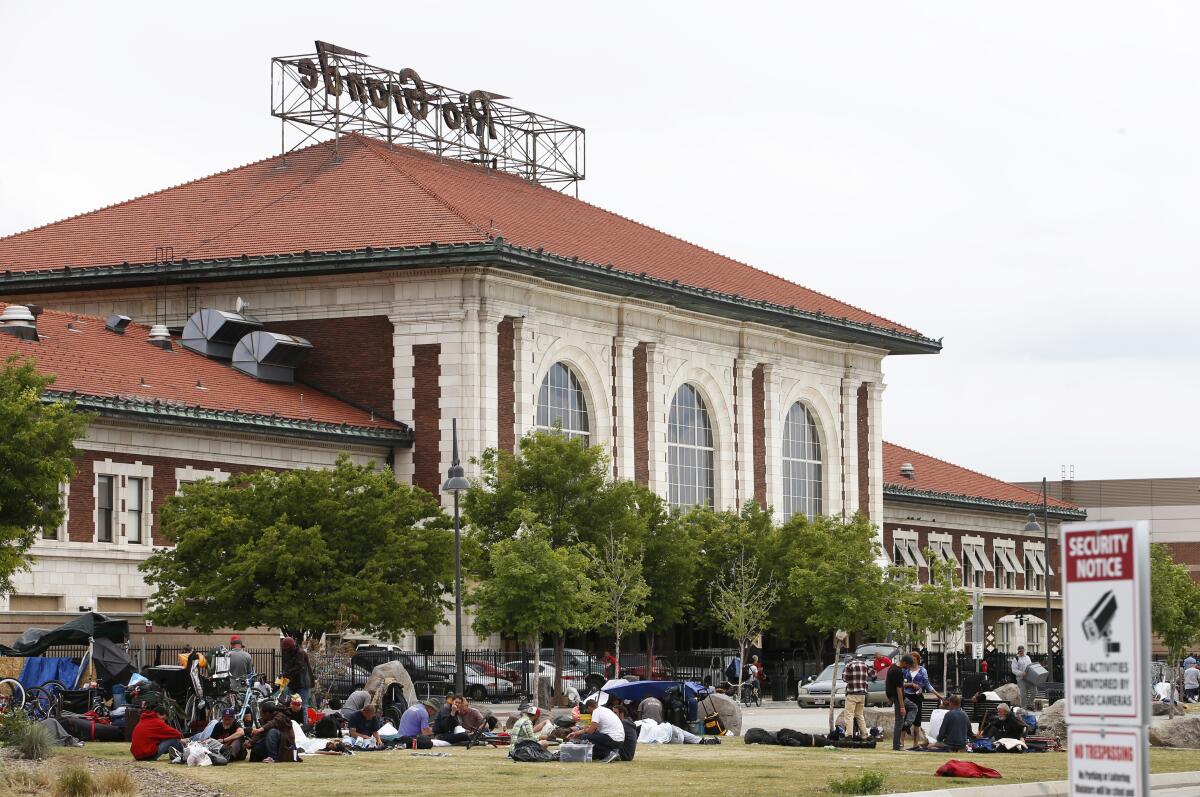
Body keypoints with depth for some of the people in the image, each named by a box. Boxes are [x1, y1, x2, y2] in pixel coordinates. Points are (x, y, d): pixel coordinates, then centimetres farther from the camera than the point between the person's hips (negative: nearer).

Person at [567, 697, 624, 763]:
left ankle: (608, 753, -8)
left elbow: (591, 731, -11)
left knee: (584, 737, -7)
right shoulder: (605, 709, 20)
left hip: (613, 740, -9)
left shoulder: (596, 711, -7)